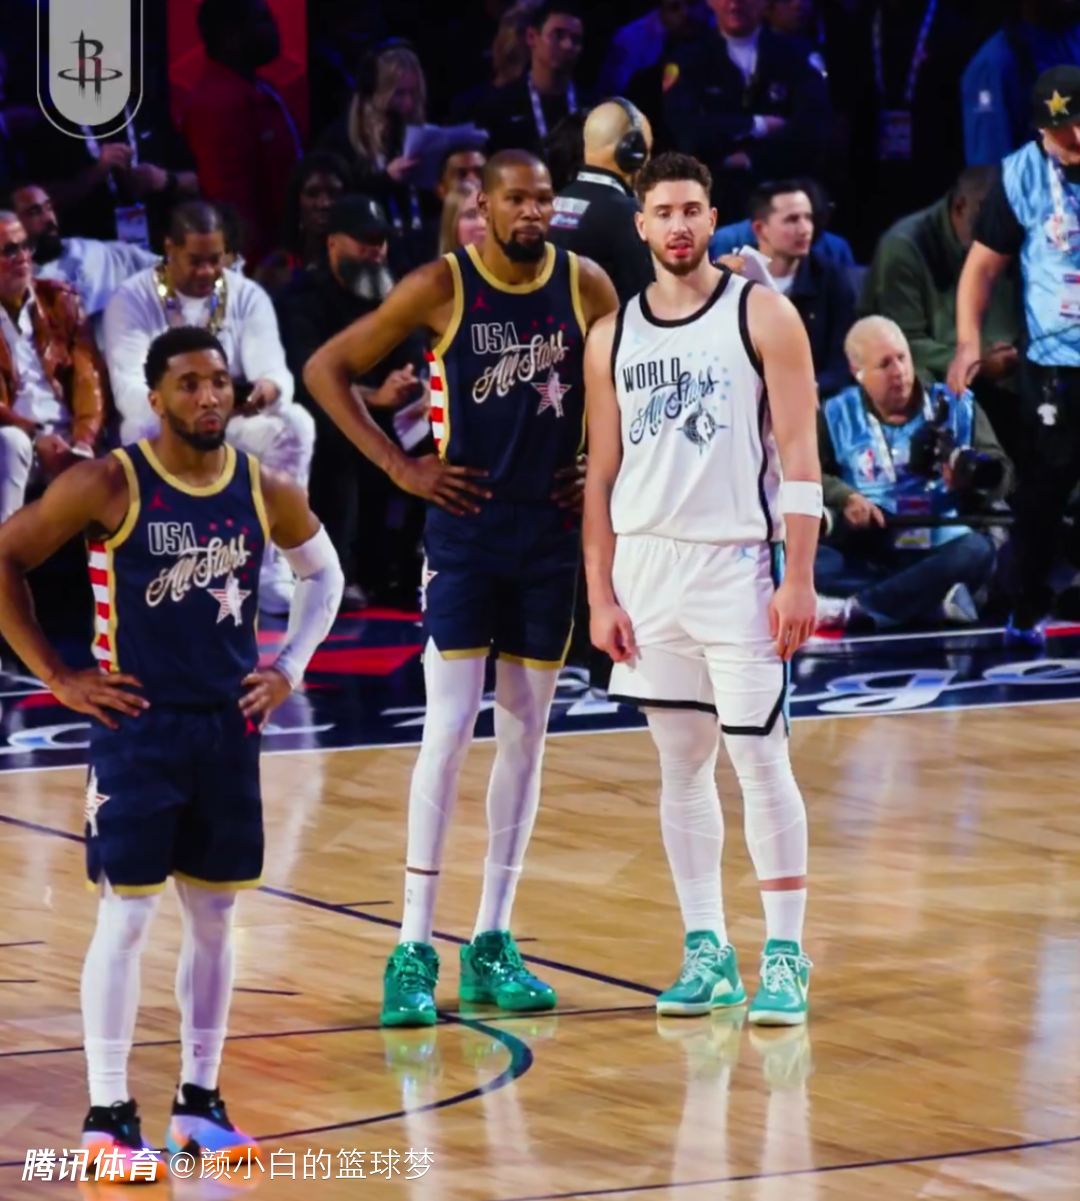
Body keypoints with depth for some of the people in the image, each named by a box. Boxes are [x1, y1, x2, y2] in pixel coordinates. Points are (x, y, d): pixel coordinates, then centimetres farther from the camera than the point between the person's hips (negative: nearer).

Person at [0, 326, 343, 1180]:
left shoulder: (266, 492, 2)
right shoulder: (110, 487, -12)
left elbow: (323, 570, 20)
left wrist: (291, 668, 9)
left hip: (230, 728, 5)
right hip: (138, 726, -5)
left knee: (215, 918, 10)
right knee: (127, 917, -5)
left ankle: (200, 1103, 20)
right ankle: (108, 1118, 0)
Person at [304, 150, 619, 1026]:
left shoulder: (587, 287, 0)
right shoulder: (441, 288, -8)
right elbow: (327, 370, -3)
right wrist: (400, 466, -7)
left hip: (552, 534, 4)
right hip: (465, 532, -3)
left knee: (525, 737, 7)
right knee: (449, 732, -10)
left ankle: (493, 943, 15)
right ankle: (414, 949, -7)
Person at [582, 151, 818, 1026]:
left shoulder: (763, 315, -3)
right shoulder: (612, 338, 9)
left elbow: (799, 454, -6)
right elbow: (603, 475, 11)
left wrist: (799, 577, -13)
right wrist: (601, 598, 5)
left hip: (737, 561, -4)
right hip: (648, 564, 4)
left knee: (760, 761, -4)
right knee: (681, 764, 8)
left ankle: (785, 956, 1)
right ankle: (708, 952, 14)